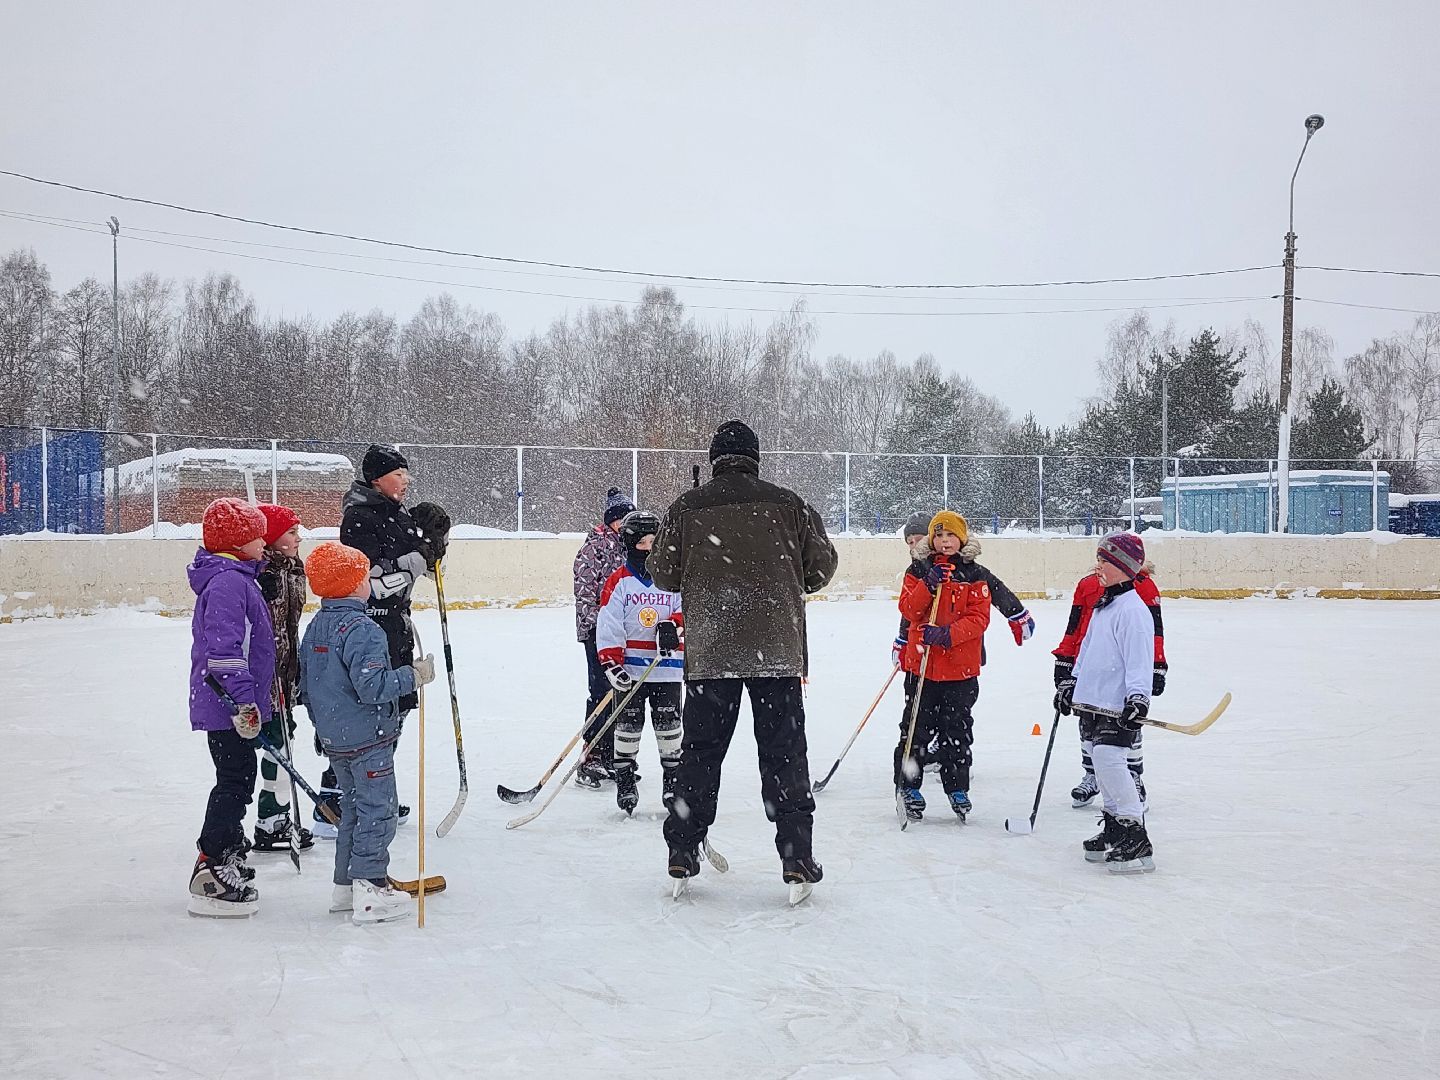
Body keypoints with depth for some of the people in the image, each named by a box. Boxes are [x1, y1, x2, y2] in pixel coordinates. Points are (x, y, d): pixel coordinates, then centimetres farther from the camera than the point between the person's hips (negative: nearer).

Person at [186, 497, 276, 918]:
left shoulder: (236, 577, 16)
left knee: (237, 781, 19)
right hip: (229, 706, -11)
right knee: (235, 782, -7)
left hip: (231, 705, 11)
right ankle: (212, 874, -4)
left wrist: (250, 700, 32)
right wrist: (244, 701, -28)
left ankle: (223, 856, 30)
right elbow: (224, 646, -27)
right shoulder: (228, 582, -18)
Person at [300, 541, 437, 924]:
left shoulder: (315, 627, 9)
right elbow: (371, 686, -27)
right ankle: (370, 891, -1)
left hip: (333, 738, 9)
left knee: (353, 808, 19)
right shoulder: (362, 629, -20)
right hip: (368, 738, -9)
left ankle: (345, 885, 25)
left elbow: (307, 685, 16)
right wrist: (413, 676, -18)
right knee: (378, 811, -2)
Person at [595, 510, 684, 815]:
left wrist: (674, 625, -20)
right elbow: (608, 626, -6)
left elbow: (689, 610, 2)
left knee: (669, 724, 5)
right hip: (629, 668, -2)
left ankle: (673, 778, 16)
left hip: (667, 667, 2)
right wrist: (612, 663, -14)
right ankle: (624, 781, 14)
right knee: (628, 726, 4)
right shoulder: (618, 582, -2)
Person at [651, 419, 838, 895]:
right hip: (778, 649, -1)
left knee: (701, 748, 10)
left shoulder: (686, 507, 1)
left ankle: (683, 849, 11)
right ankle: (796, 854, 1)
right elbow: (822, 565, 6)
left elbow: (663, 573, 6)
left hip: (709, 649, 1)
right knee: (784, 751, 4)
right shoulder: (788, 504, 2)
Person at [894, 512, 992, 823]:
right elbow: (909, 610, -7)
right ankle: (907, 787, 13)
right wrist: (929, 585, -22)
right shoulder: (919, 570, 3)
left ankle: (957, 788, 21)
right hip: (922, 664, 0)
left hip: (961, 668, 0)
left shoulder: (974, 575, 1)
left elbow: (979, 617, -7)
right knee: (917, 727, 3)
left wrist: (947, 634, -20)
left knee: (957, 732, 8)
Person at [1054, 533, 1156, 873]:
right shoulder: (1102, 605, 16)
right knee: (1103, 763, 13)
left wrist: (1138, 696, -29)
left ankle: (1136, 842, -18)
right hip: (1092, 702, 10)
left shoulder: (1133, 609, -14)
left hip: (1118, 707, -10)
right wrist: (1071, 683, 28)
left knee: (1110, 761, -20)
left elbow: (1139, 659, -21)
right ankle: (1113, 831, 24)